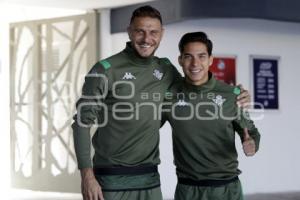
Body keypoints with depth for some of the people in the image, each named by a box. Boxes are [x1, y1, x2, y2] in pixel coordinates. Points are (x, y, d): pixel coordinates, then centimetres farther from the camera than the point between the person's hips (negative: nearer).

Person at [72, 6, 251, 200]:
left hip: (149, 177, 4)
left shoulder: (166, 70, 6)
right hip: (112, 178, -4)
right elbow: (83, 122, -7)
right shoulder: (105, 70, -8)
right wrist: (87, 174, -15)